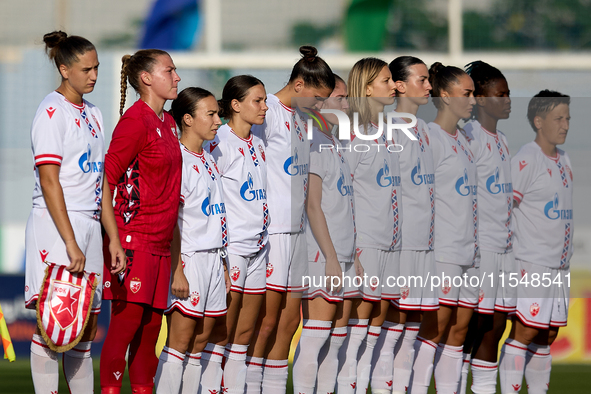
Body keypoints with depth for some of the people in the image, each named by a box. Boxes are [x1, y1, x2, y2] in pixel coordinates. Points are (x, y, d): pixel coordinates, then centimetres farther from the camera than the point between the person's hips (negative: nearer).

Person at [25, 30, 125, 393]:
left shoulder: (92, 114, 17)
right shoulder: (52, 111, -7)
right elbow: (49, 182, -13)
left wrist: (114, 239, 12)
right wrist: (71, 244, -18)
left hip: (89, 225, 8)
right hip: (55, 227, -8)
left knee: (85, 329, 9)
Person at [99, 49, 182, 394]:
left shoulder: (167, 122, 16)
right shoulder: (136, 121, -10)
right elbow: (106, 178, -12)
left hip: (161, 244, 8)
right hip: (134, 240, -8)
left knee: (151, 325, 8)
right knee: (128, 319, -11)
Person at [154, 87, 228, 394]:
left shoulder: (208, 159, 16)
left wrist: (222, 263, 16)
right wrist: (177, 271, -19)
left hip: (212, 258, 8)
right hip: (188, 259, -8)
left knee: (199, 342, 7)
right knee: (180, 341, -9)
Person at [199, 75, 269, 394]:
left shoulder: (257, 145, 14)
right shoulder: (219, 144, -10)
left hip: (257, 247, 8)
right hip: (230, 247, -8)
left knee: (244, 334, 8)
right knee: (221, 332, -6)